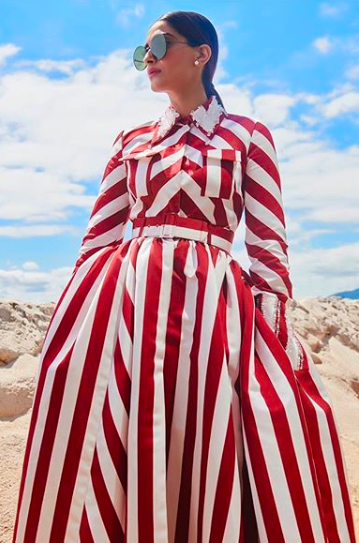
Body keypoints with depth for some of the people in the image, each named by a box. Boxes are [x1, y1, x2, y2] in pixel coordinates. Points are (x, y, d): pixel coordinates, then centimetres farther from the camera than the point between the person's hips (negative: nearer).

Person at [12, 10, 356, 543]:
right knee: (116, 453, 1)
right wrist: (81, 304, 5)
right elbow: (100, 233, 13)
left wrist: (272, 313, -7)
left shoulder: (248, 135, 9)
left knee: (212, 447, -3)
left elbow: (268, 241, 3)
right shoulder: (132, 140, 17)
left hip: (212, 301, -2)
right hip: (124, 300, 3)